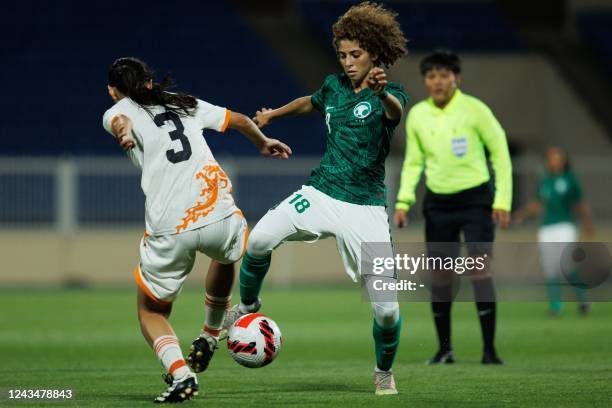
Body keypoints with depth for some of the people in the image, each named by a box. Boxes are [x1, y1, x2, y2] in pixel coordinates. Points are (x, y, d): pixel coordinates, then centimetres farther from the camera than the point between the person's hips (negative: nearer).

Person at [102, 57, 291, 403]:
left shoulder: (117, 111, 12)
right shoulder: (185, 104, 24)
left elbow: (120, 120, -13)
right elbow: (240, 120, 33)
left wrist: (124, 133, -36)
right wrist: (264, 143, 53)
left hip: (168, 230, -3)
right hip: (219, 216, 3)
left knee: (152, 312, 16)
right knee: (227, 255, 39)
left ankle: (180, 374, -7)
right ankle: (210, 338, 48)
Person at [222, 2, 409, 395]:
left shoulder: (389, 94, -8)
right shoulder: (334, 86, 7)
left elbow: (395, 112, -35)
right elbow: (311, 102, 32)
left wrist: (382, 93, -58)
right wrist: (272, 115, 46)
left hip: (364, 207, -4)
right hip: (320, 193, 4)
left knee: (387, 307, -11)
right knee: (259, 240, -22)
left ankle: (384, 371, 18)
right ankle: (248, 307, 7)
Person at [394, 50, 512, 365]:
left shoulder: (474, 110, -8)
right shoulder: (417, 115, 4)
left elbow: (500, 153, -4)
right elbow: (413, 162, 13)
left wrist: (502, 200, -10)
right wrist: (404, 201, 2)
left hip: (475, 198, -4)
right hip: (438, 202, 4)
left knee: (479, 266, -13)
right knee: (440, 273, 4)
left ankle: (489, 349, -10)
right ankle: (444, 348, 15)